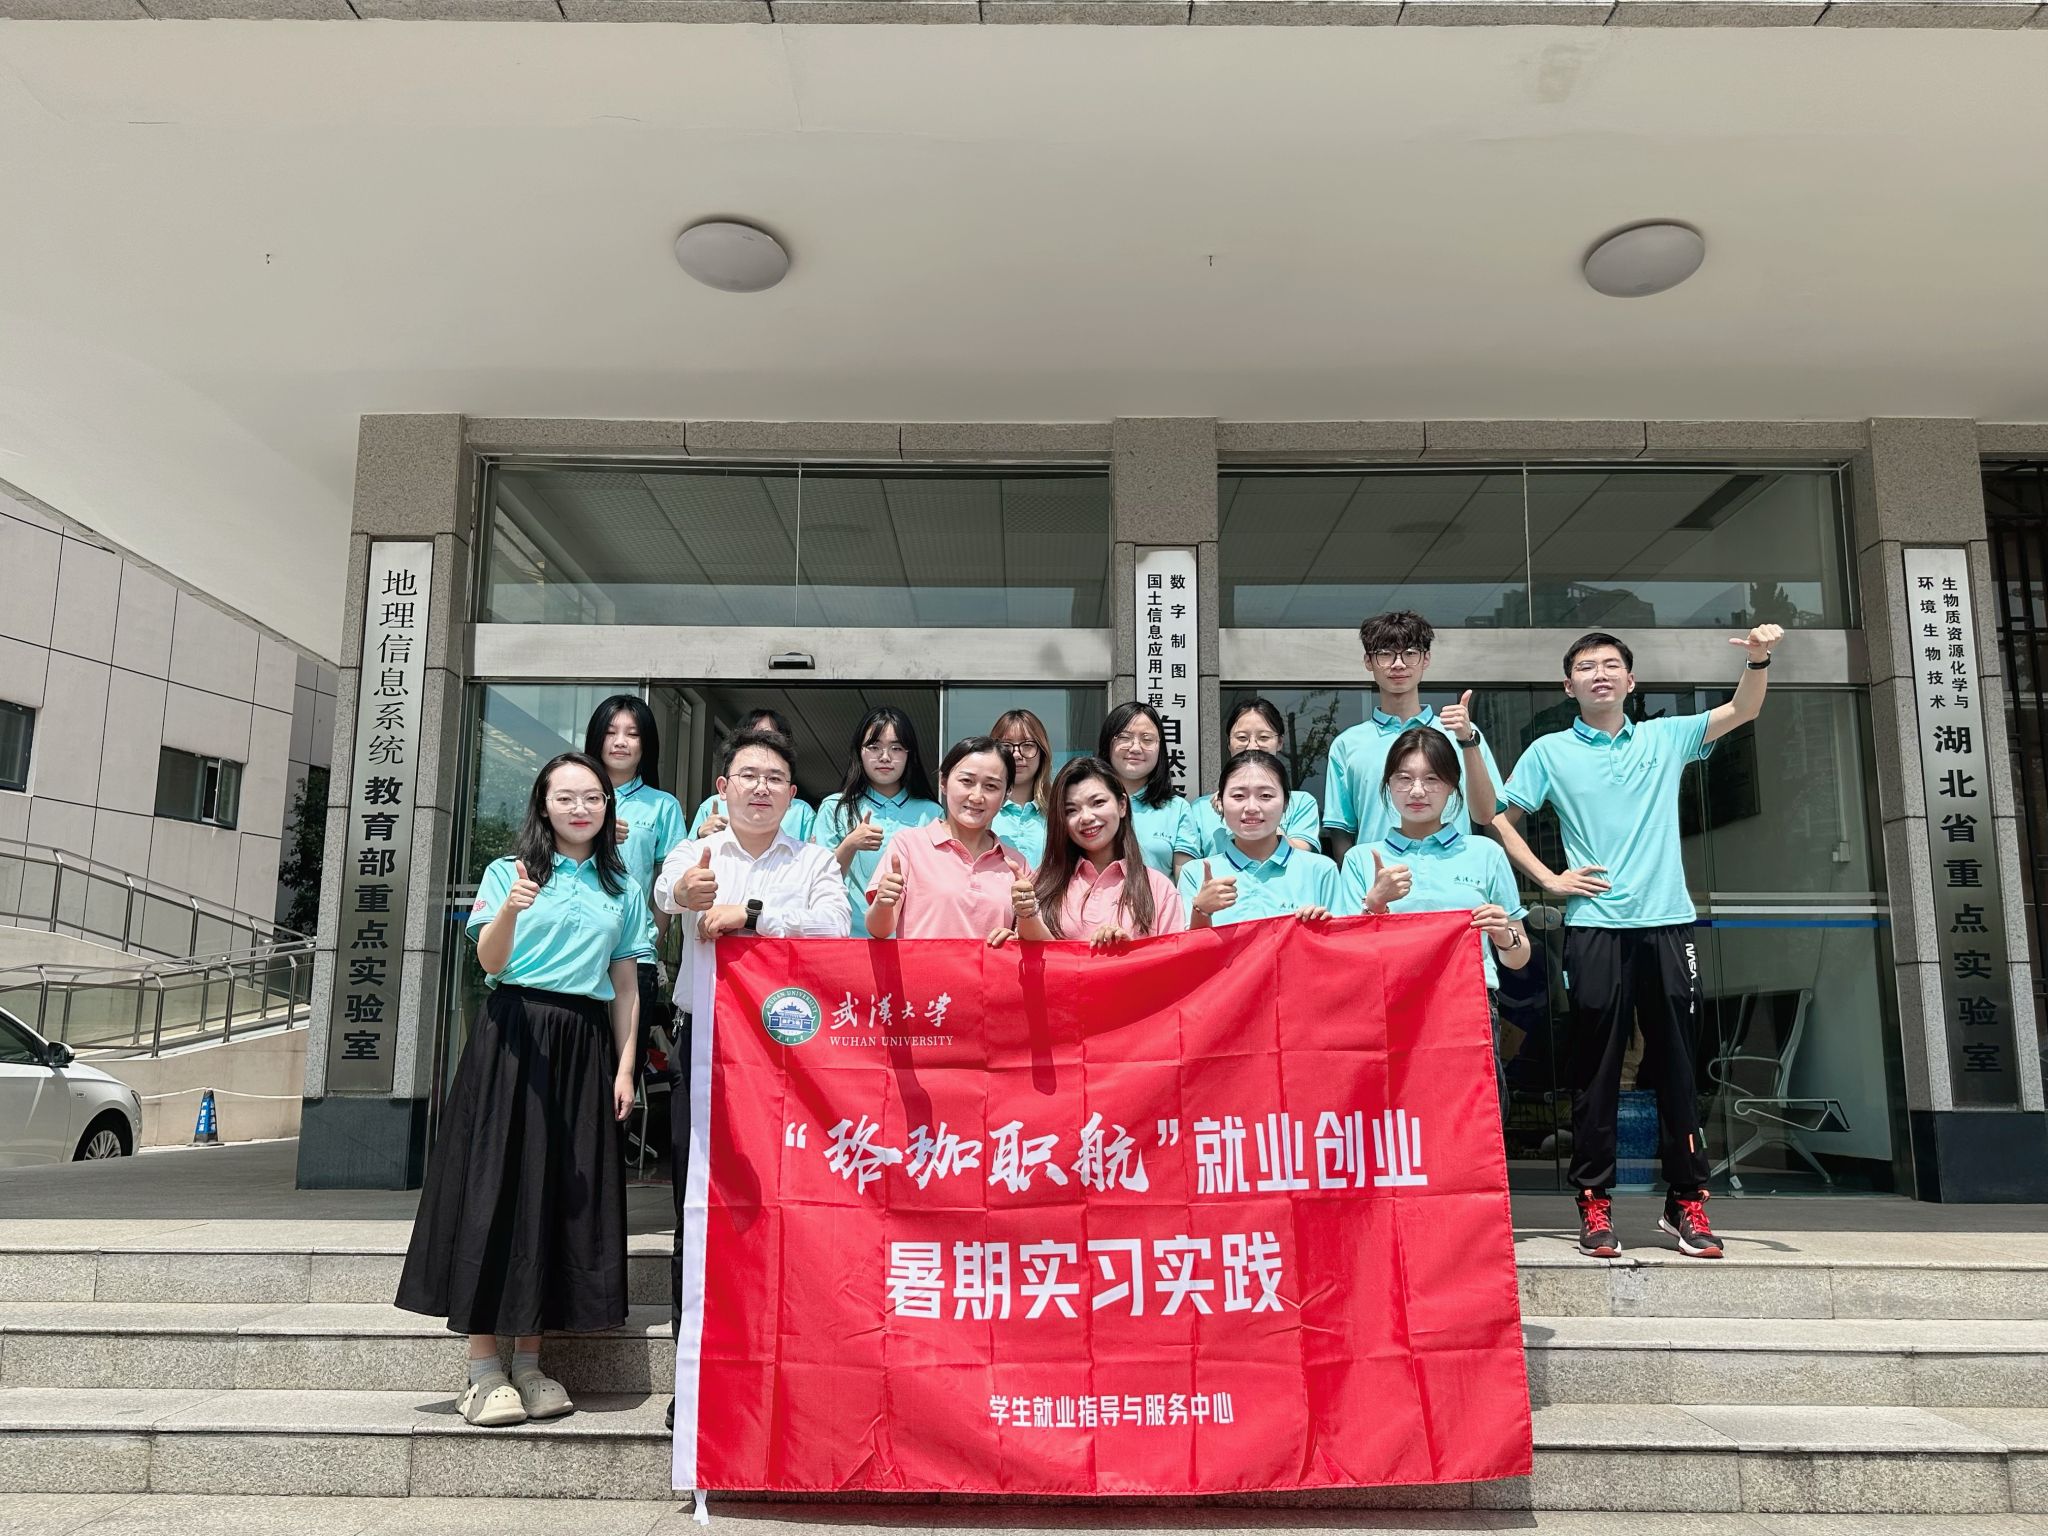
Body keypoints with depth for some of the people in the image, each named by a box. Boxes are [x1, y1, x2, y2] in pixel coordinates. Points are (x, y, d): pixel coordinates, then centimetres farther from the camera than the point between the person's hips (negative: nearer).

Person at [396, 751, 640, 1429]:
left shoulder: (622, 891, 13)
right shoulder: (510, 872, 5)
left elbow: (626, 988, 13)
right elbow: (490, 962, -6)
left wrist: (625, 1066, 4)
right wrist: (509, 910, -26)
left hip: (585, 1048, 3)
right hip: (514, 1038, -3)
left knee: (567, 1195, 3)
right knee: (498, 1186, -4)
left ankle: (530, 1364, 13)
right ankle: (483, 1370, 3)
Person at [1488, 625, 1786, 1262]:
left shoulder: (1665, 738, 12)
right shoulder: (1550, 752, 7)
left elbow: (1741, 711, 5)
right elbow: (1501, 820, 9)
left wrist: (1758, 659, -14)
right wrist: (1549, 879, 0)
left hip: (1668, 923, 2)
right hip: (1593, 927, -2)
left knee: (1676, 1066, 5)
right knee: (1596, 1070, 2)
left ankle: (1686, 1200, 15)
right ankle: (1594, 1204, 9)